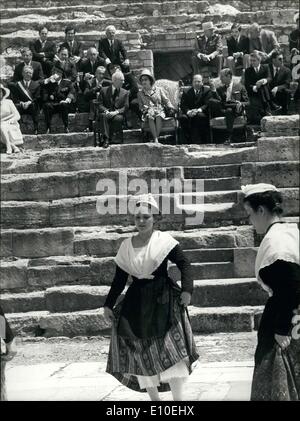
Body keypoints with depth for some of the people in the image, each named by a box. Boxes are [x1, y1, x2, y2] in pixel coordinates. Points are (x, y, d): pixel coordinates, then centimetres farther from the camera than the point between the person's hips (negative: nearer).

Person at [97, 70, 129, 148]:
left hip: (118, 114, 0)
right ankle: (106, 139, -40)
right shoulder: (104, 90, 12)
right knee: (103, 116, -35)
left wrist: (116, 112, -15)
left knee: (118, 118, -35)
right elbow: (100, 105, 6)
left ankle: (110, 139, -30)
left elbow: (126, 107, 4)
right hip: (106, 113, 0)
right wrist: (106, 111, -16)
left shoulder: (125, 93, 14)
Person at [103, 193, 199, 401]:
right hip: (136, 304, 4)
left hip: (163, 302, -4)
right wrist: (108, 304, 12)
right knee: (138, 352, 4)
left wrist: (187, 290, -20)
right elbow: (119, 279, 14)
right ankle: (154, 397, 16)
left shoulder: (164, 240, -5)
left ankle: (178, 398, -3)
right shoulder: (127, 246, 8)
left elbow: (185, 264, -6)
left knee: (172, 352, -10)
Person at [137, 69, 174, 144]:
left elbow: (166, 101, 15)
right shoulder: (140, 93, 18)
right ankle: (155, 139, -46)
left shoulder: (159, 90, 16)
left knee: (158, 116, -37)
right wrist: (145, 109, -5)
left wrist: (170, 108, -3)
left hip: (160, 111, 0)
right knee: (150, 117, -37)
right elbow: (141, 106, 16)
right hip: (148, 113, 0)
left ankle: (157, 137, -44)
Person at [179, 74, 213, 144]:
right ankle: (187, 141, -28)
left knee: (200, 116, -37)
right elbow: (183, 105, 5)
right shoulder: (186, 92, 16)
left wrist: (198, 110, -22)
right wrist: (188, 111, -18)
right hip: (189, 114, 2)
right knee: (182, 117, -31)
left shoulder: (207, 91, 11)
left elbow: (208, 104, -3)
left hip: (201, 113, -2)